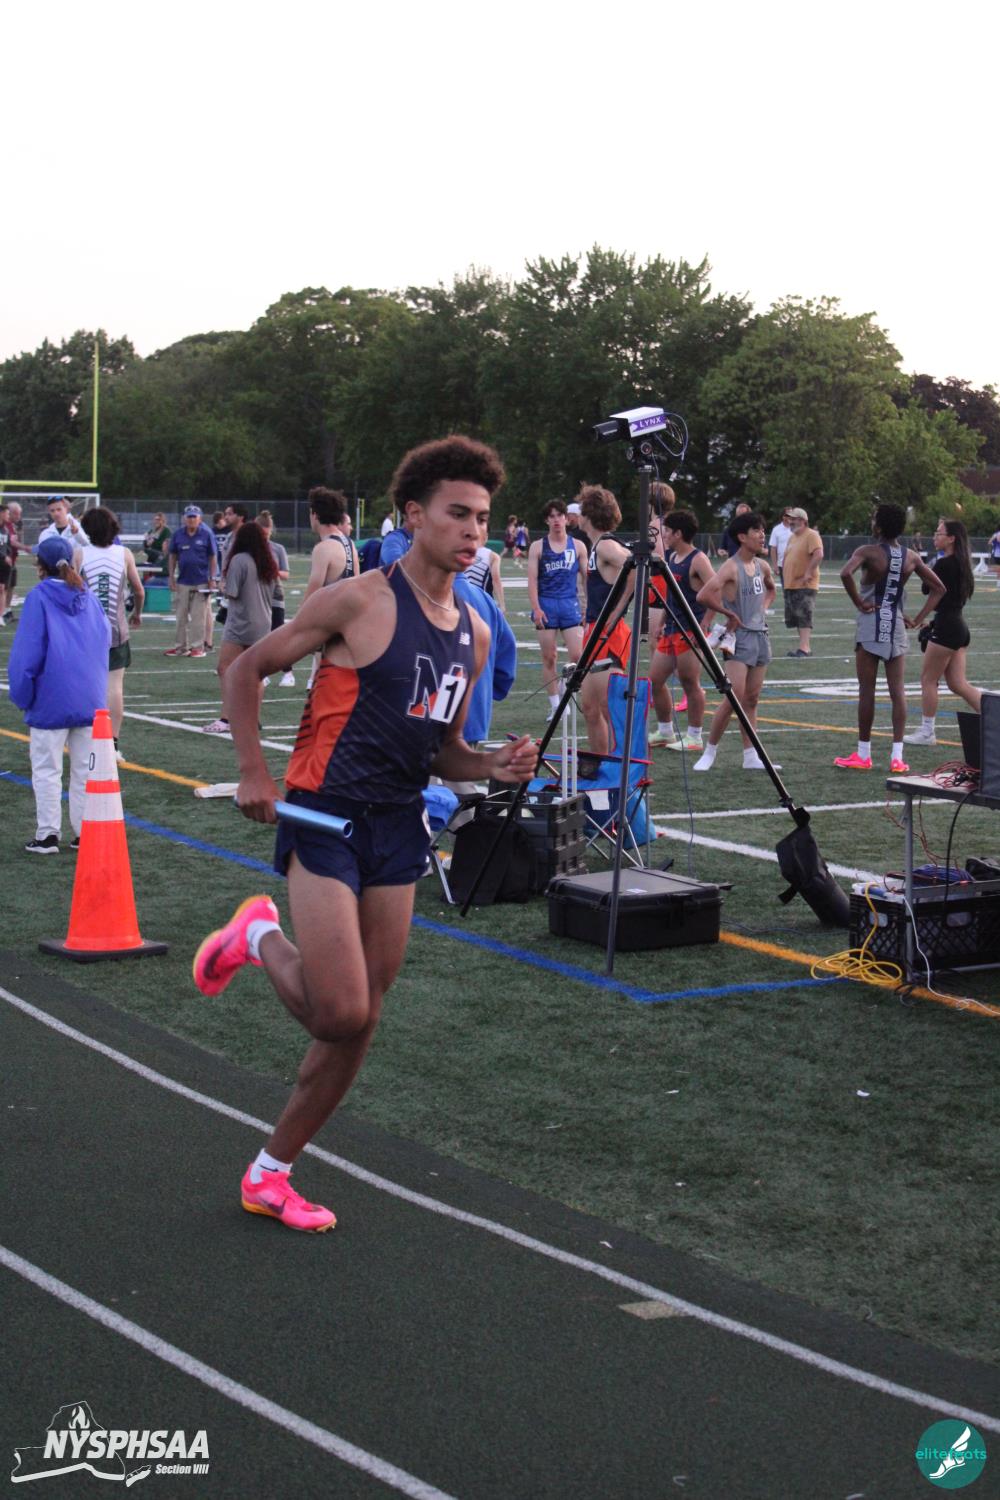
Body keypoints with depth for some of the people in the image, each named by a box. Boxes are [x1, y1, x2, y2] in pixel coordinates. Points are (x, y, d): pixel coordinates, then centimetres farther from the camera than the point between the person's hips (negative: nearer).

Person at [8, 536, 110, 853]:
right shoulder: (89, 598, 6)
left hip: (52, 702, -5)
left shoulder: (39, 598, -9)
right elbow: (105, 641, 12)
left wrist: (22, 696, 0)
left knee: (46, 770, 4)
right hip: (90, 700, 5)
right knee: (85, 768, 11)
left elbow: (27, 653, -10)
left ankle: (47, 835, 5)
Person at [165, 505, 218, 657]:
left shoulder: (207, 534, -3)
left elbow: (213, 557, 1)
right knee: (181, 616, 8)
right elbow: (172, 556, 10)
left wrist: (212, 578, -2)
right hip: (183, 582, 3)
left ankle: (198, 646, 6)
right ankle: (181, 645, 15)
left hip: (201, 582, -3)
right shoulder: (178, 534, 3)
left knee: (199, 616, 0)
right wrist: (171, 577, 5)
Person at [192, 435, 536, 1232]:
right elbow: (248, 669, -3)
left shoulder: (474, 633, 9)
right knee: (341, 1013, -15)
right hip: (328, 816, -7)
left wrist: (496, 766, -2)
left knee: (361, 1023, 8)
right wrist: (255, 772, -11)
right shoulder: (359, 601, -11)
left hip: (399, 827, 7)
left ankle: (271, 1174, 22)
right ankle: (261, 938, 17)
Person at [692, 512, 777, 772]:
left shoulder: (763, 566, 9)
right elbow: (703, 595, -28)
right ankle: (709, 752, 1)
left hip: (761, 636, 7)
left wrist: (763, 608, 13)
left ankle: (751, 757, 13)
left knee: (751, 700, 10)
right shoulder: (731, 567, -14)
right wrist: (729, 612, -16)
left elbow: (771, 590, 32)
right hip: (740, 637, -7)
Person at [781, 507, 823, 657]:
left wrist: (808, 573, -23)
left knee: (804, 617, -11)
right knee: (795, 617, 11)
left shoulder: (811, 535, -11)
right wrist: (784, 577, 15)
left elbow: (819, 555, -23)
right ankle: (805, 646, 17)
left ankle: (804, 648, -13)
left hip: (805, 585, -9)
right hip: (790, 585, 9)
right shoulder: (792, 537, 18)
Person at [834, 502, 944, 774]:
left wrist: (859, 604, -16)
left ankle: (863, 754, 8)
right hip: (897, 625, 4)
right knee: (897, 691, 4)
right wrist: (918, 619, 8)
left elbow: (846, 574, -29)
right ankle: (897, 757, 2)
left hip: (871, 624, -4)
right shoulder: (911, 557, 6)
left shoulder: (868, 552, -10)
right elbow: (938, 589, 10)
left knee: (867, 690, 3)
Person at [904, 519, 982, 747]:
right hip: (959, 626, 9)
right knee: (958, 683, 10)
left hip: (946, 627, -9)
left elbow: (927, 587, -7)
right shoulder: (961, 563, 12)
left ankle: (926, 732, 10)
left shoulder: (945, 564, -17)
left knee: (928, 679, 3)